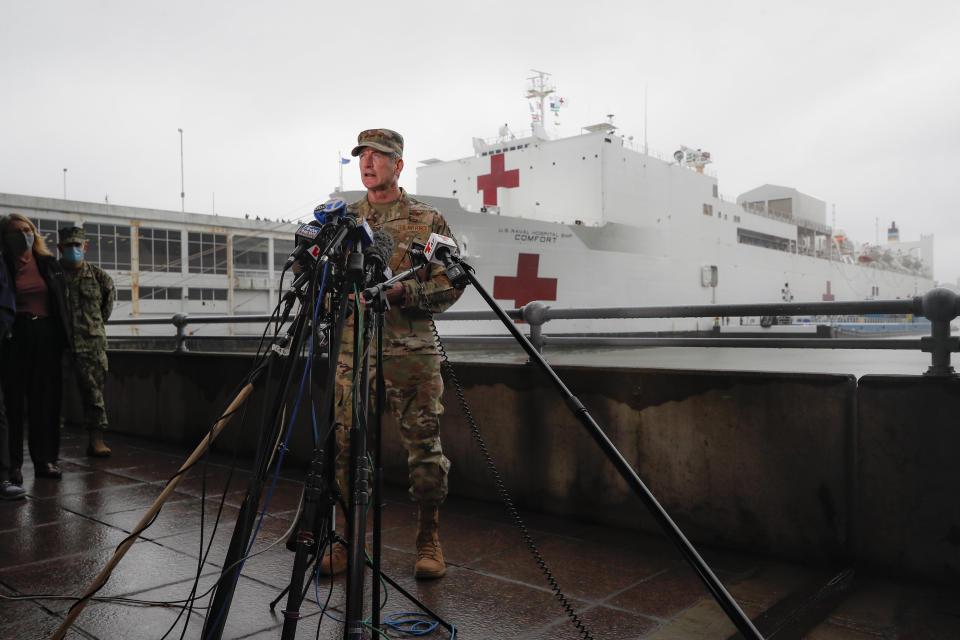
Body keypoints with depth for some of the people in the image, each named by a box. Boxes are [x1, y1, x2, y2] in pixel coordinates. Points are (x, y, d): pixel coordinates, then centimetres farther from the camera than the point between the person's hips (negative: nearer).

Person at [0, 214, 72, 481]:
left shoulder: (49, 264, 9)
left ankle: (45, 459, 15)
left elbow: (61, 303, 11)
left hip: (47, 337, 3)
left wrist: (63, 337, 6)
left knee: (46, 399, 7)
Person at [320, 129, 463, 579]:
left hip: (411, 351, -2)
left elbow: (451, 283, 0)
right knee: (345, 445, 4)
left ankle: (428, 542, 16)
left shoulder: (428, 221, 5)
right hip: (352, 349, 3)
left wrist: (402, 291, -15)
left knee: (423, 446, 2)